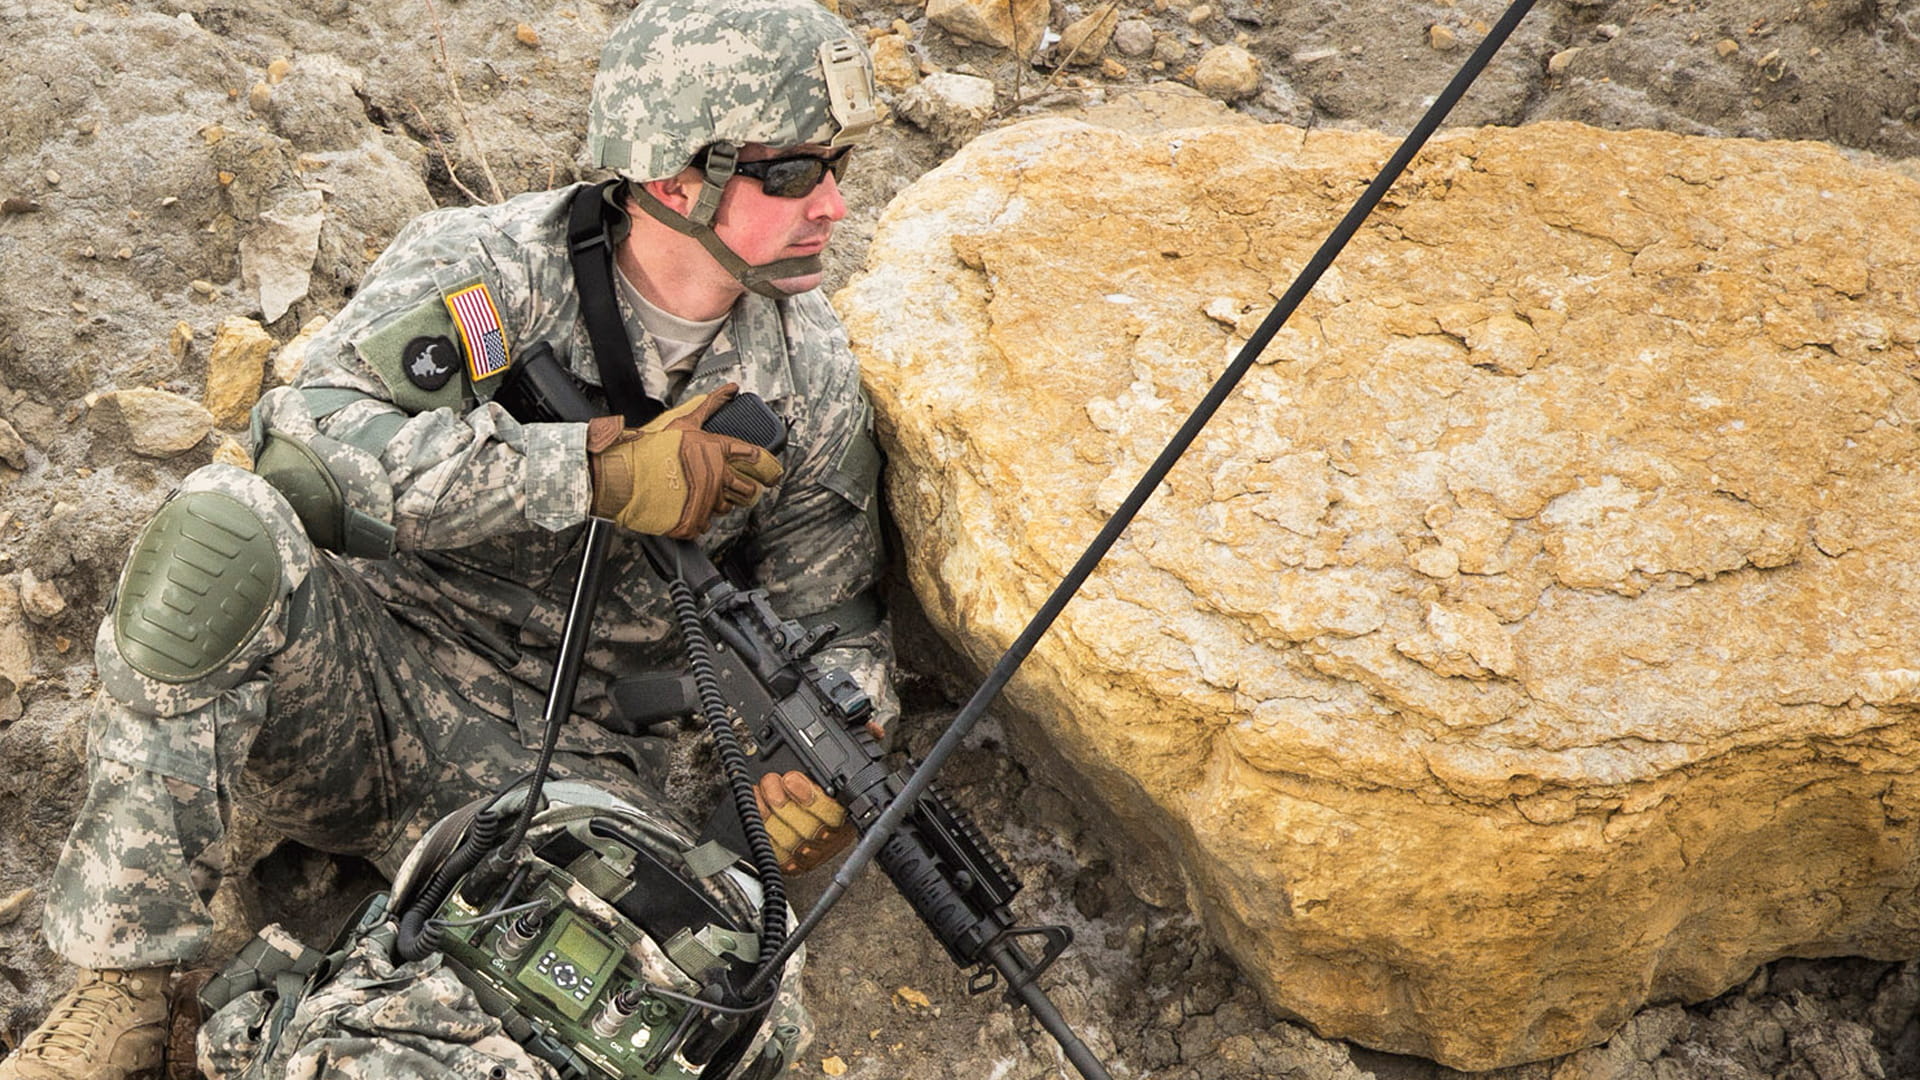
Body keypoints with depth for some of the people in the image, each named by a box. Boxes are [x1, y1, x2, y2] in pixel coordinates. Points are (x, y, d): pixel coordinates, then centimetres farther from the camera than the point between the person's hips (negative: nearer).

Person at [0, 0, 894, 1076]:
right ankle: (125, 980, -17)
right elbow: (314, 432, -27)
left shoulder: (814, 383, -1)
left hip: (558, 760, 1)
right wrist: (597, 469, -30)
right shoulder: (484, 264, -10)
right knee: (221, 528, -33)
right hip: (354, 674, -1)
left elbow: (831, 621, 9)